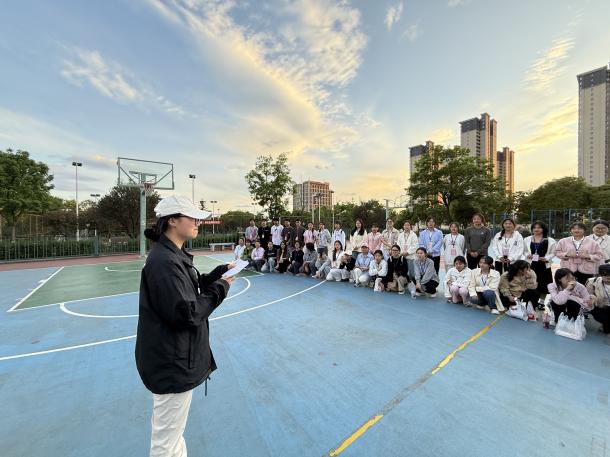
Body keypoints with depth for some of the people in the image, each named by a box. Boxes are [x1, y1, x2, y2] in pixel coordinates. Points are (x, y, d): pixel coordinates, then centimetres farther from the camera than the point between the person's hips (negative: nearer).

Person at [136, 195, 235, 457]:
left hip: (176, 358, 10)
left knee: (172, 431, 29)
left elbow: (190, 290, 9)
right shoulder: (164, 262, -26)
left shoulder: (174, 255, 6)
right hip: (173, 363, -10)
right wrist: (221, 287, -17)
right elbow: (187, 313, -28)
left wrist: (219, 273, -2)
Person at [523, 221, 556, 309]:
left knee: (543, 284, 6)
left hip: (544, 265, -1)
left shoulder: (550, 241, 2)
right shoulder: (527, 240, 7)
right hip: (530, 265, 1)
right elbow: (524, 251, 11)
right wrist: (527, 255, -9)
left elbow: (553, 253, 2)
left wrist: (546, 258, -15)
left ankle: (541, 302, 22)